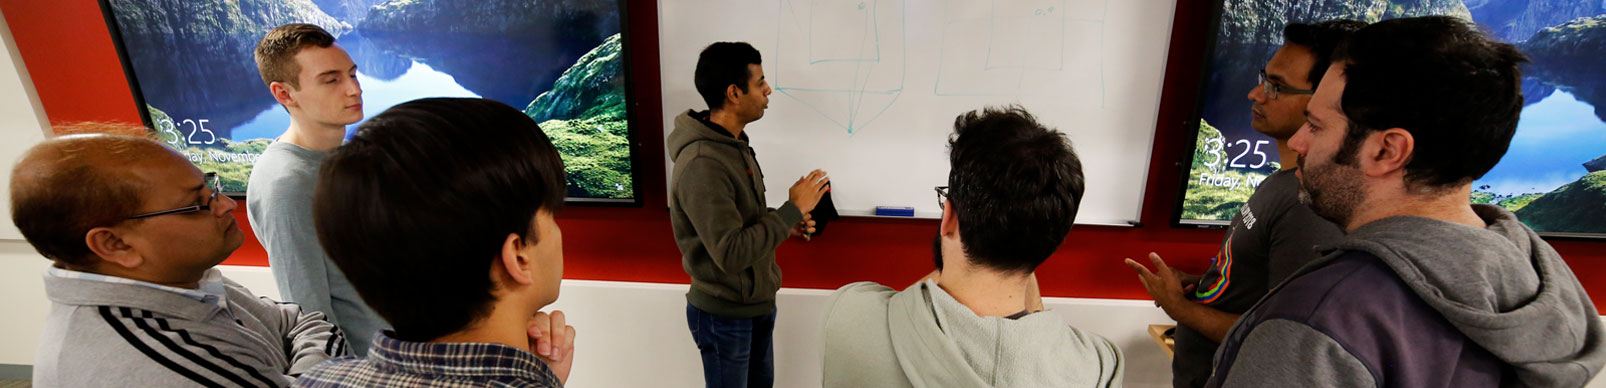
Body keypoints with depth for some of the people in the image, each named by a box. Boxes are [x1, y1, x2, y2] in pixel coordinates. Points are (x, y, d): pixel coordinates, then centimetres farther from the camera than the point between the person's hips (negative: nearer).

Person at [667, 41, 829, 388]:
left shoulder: (733, 143, 4)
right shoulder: (701, 165, -28)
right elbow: (731, 254, -31)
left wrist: (783, 223, -1)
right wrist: (793, 209, -24)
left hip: (757, 303, 9)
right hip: (725, 316, -9)